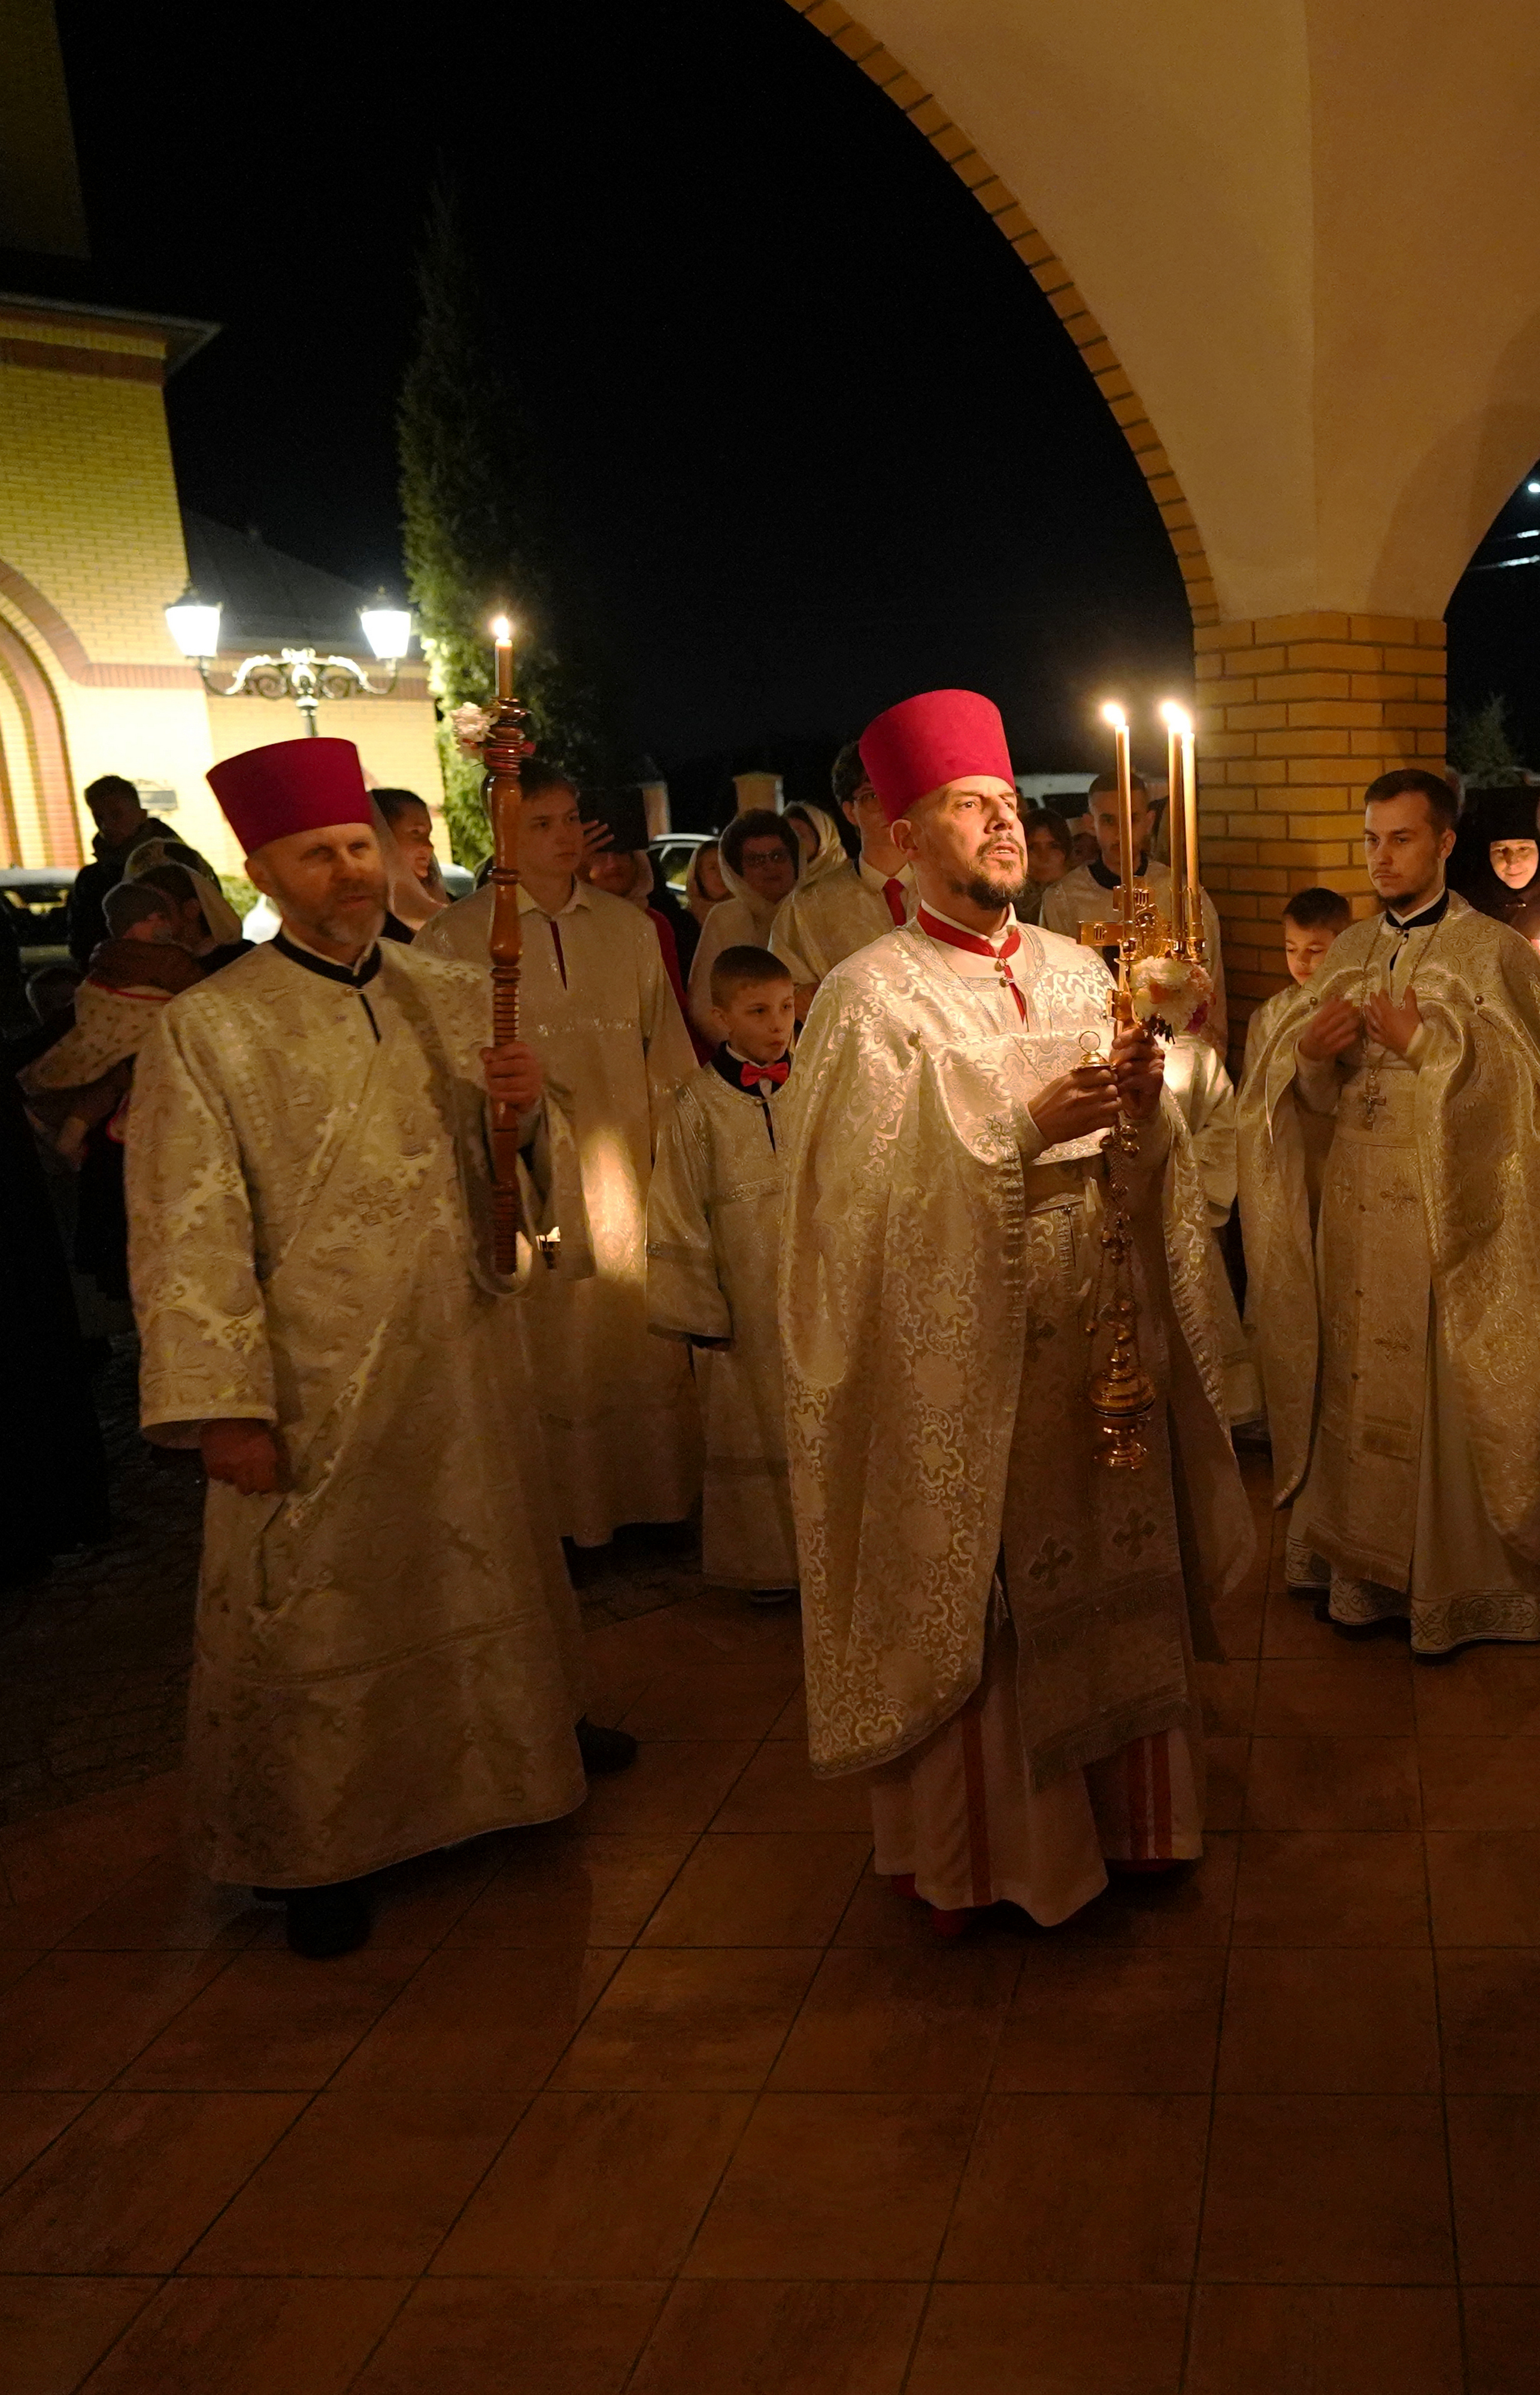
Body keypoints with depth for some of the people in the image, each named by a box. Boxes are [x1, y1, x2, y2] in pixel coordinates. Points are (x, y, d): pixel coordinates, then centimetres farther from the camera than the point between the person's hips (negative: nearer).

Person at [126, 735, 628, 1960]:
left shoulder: (455, 999, 6)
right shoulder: (207, 1031, -9)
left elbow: (525, 1167, 12)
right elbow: (190, 1234, -11)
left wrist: (528, 1106, -11)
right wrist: (222, 1404, -16)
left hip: (467, 1354, 5)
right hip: (317, 1381, -5)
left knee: (488, 1564, 21)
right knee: (315, 1610, 6)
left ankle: (521, 1737, 45)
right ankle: (320, 1846, 24)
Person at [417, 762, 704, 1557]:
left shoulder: (627, 926, 10)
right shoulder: (456, 938, -2)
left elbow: (667, 1046, 13)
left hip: (626, 1167, 4)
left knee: (640, 1339, 9)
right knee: (548, 1349, 2)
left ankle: (654, 1501, 22)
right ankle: (559, 1520, 13)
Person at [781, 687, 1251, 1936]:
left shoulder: (1079, 970, 9)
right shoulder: (872, 994, -8)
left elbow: (1152, 1165, 9)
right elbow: (876, 1192, -16)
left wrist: (1144, 1099, -13)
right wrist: (1023, 1129, -23)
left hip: (1099, 1329, 5)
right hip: (960, 1348, -5)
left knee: (1108, 1571, 13)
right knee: (971, 1591, 3)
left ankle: (1117, 1807, 32)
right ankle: (968, 1850, 22)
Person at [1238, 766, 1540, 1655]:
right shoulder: (1350, 952, 12)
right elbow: (1316, 1095, 13)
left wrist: (1426, 1040, -17)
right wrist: (1310, 1052, -8)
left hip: (1448, 1205, -5)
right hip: (1356, 1200, 5)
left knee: (1442, 1390, 1)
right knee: (1359, 1384, 6)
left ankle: (1448, 1588, 15)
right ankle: (1364, 1572, 18)